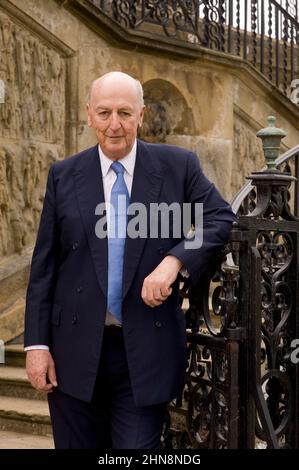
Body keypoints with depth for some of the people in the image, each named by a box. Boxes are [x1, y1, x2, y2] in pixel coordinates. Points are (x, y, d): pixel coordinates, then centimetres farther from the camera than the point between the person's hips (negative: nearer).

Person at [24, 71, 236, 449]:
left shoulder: (178, 166, 0)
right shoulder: (63, 175, 3)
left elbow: (222, 219, -1)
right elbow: (44, 265, 3)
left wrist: (174, 260, -18)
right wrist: (36, 343, -2)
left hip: (145, 350, -1)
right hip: (76, 350, 2)